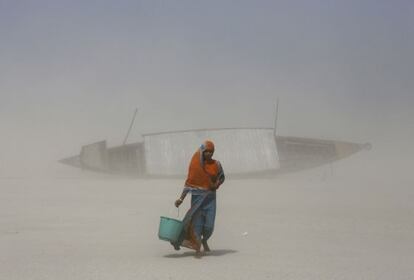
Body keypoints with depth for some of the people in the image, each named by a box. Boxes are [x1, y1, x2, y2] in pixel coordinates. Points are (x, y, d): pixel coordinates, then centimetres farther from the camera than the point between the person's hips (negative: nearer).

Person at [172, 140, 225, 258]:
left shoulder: (216, 164, 0)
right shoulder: (195, 164, -4)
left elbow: (222, 177, 16)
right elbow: (189, 182, -1)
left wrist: (217, 185, -6)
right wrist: (181, 198, -6)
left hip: (210, 197, 1)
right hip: (197, 196, -1)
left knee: (209, 224, -2)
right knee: (197, 223, -4)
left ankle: (204, 241, 29)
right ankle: (197, 249, 8)